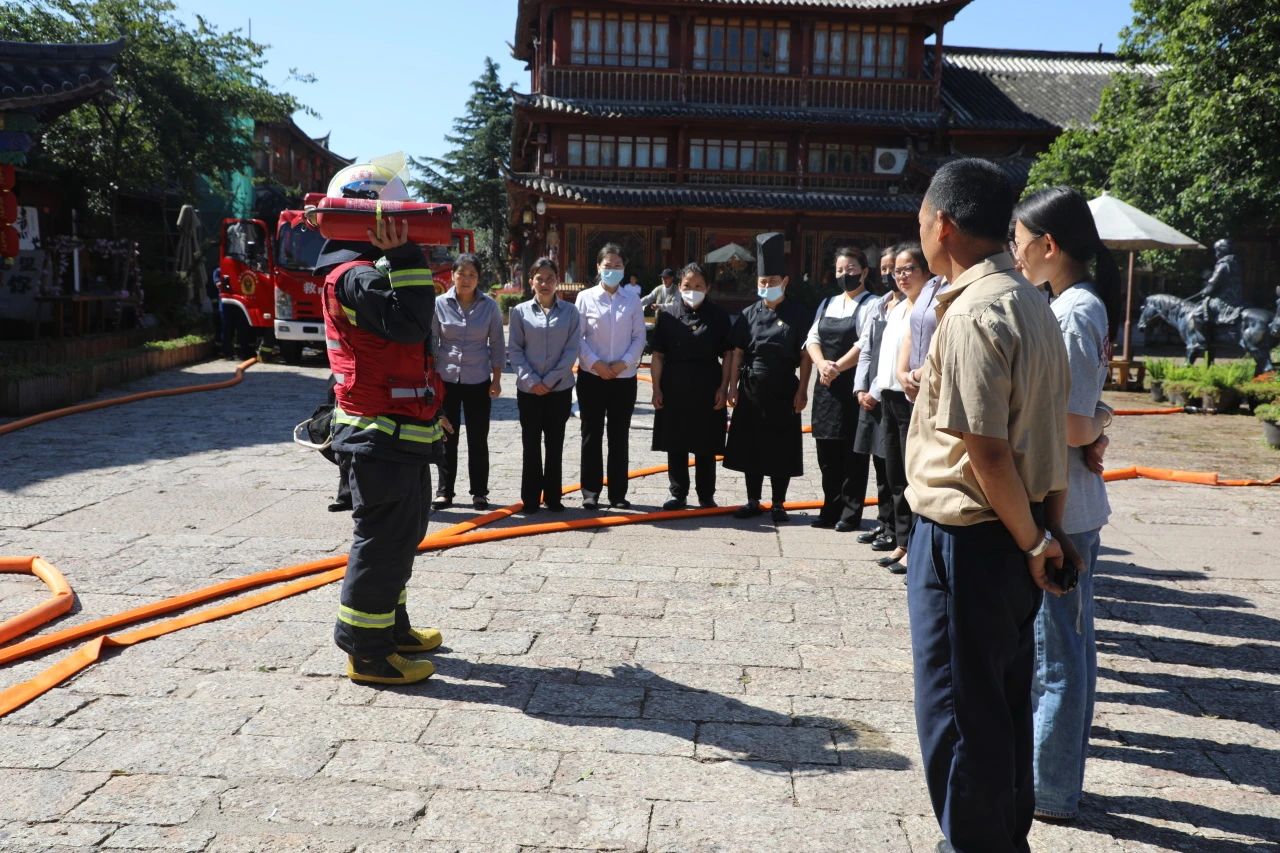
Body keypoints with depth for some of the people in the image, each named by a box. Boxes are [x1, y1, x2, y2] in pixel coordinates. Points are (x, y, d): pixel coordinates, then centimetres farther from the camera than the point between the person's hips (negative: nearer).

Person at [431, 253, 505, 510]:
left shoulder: (489, 306, -1)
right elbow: (431, 342, 2)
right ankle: (444, 491, 16)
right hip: (446, 379, 0)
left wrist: (496, 379, 1)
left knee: (478, 440, 5)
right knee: (447, 438, 6)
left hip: (478, 381, 0)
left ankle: (479, 492, 16)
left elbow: (497, 344, 3)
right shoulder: (440, 304, -3)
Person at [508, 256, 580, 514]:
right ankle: (531, 498, 15)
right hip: (529, 389, 0)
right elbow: (514, 350, 0)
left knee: (555, 444, 7)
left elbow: (572, 350, -3)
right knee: (531, 444, 6)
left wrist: (550, 380, -10)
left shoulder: (569, 311, 1)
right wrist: (530, 380, -11)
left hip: (560, 388, 0)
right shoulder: (520, 311, 1)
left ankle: (553, 497, 17)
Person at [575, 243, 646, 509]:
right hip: (592, 377, -1)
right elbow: (577, 337, -4)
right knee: (592, 435, 6)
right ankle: (590, 491, 15)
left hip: (624, 378, 1)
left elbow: (639, 337, 2)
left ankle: (618, 492, 17)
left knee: (619, 436, 8)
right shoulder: (586, 298, -2)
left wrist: (623, 362, -12)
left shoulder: (632, 301, 2)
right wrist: (595, 363, -14)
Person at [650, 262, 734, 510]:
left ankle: (706, 496, 18)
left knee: (705, 447, 7)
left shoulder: (719, 316, 2)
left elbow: (727, 355, 3)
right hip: (674, 390, 1)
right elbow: (658, 356, 3)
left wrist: (723, 388, -4)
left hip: (707, 391, -1)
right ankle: (678, 495, 18)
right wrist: (656, 388, -2)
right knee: (675, 446, 7)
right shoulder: (667, 314, 3)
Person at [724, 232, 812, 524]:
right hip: (751, 389, 3)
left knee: (781, 449, 4)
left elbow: (805, 354, -3)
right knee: (750, 446, 8)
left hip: (782, 390, -2)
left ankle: (778, 505, 16)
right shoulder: (749, 314, 4)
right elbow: (737, 353, 5)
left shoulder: (798, 314, -3)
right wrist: (733, 387, 0)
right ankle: (753, 502, 20)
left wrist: (802, 390, -8)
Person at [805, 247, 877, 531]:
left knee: (852, 452, -1)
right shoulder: (827, 304, 17)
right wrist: (822, 364, -9)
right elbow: (812, 338, 9)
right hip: (826, 386, 7)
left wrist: (838, 367, -17)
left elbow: (866, 345, -14)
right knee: (827, 451, 10)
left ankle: (851, 512, 7)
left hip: (854, 385, -6)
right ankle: (831, 508, 21)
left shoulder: (870, 305, -3)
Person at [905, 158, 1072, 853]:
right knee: (1004, 702, 21)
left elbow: (986, 449, -23)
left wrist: (1032, 541, -11)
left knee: (958, 715, 6)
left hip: (966, 539, -9)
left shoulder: (972, 313, -20)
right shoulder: (1031, 303, 9)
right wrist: (1048, 530, 14)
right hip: (1018, 534, 10)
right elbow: (1050, 429, 11)